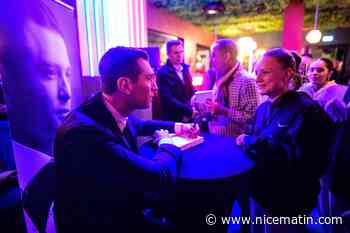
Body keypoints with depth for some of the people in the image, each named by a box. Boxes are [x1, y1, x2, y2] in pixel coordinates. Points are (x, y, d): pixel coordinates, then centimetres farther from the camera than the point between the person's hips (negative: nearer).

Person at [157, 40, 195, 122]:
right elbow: (169, 99, -20)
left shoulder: (185, 67, 7)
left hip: (188, 116, 6)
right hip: (172, 118, -5)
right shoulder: (163, 72, -14)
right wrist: (190, 111, -22)